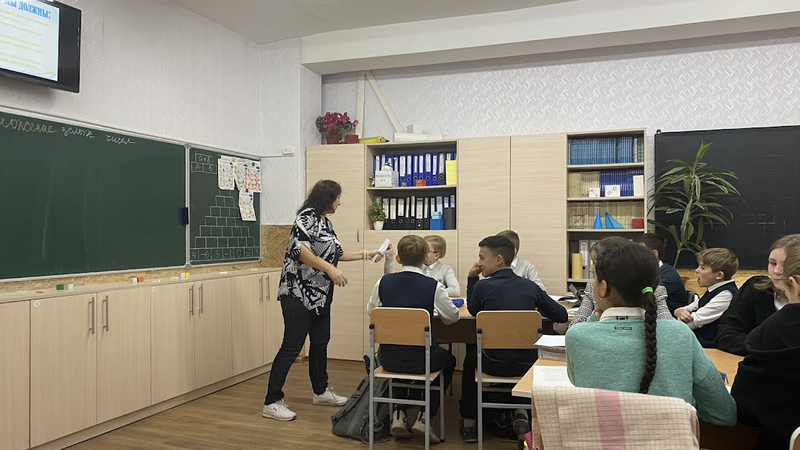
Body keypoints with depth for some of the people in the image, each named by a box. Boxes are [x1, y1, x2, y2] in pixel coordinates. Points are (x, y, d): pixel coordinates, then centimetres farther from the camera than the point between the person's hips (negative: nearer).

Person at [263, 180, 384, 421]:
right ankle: (272, 403, -1)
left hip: (320, 294, 10)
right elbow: (299, 248, -24)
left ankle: (321, 391, 33)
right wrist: (331, 270, -26)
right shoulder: (307, 216, -12)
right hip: (298, 292, -10)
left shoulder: (325, 222, 16)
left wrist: (367, 254, 27)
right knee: (292, 346, -8)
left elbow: (336, 253, 24)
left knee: (320, 342, 17)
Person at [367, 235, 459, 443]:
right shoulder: (433, 286, -12)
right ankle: (423, 418, 20)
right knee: (448, 360, 30)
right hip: (421, 360, -3)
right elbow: (452, 317, 2)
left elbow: (371, 310, 12)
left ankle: (398, 415, 27)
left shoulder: (383, 282, -5)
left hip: (389, 359, 3)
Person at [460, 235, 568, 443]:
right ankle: (521, 409, 37)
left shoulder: (482, 286, -8)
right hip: (527, 362, 2)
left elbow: (473, 311, 12)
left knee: (471, 355, 31)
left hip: (494, 363, -2)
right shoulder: (530, 286, 0)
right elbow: (561, 315, 6)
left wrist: (471, 278, 11)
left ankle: (469, 422, 33)